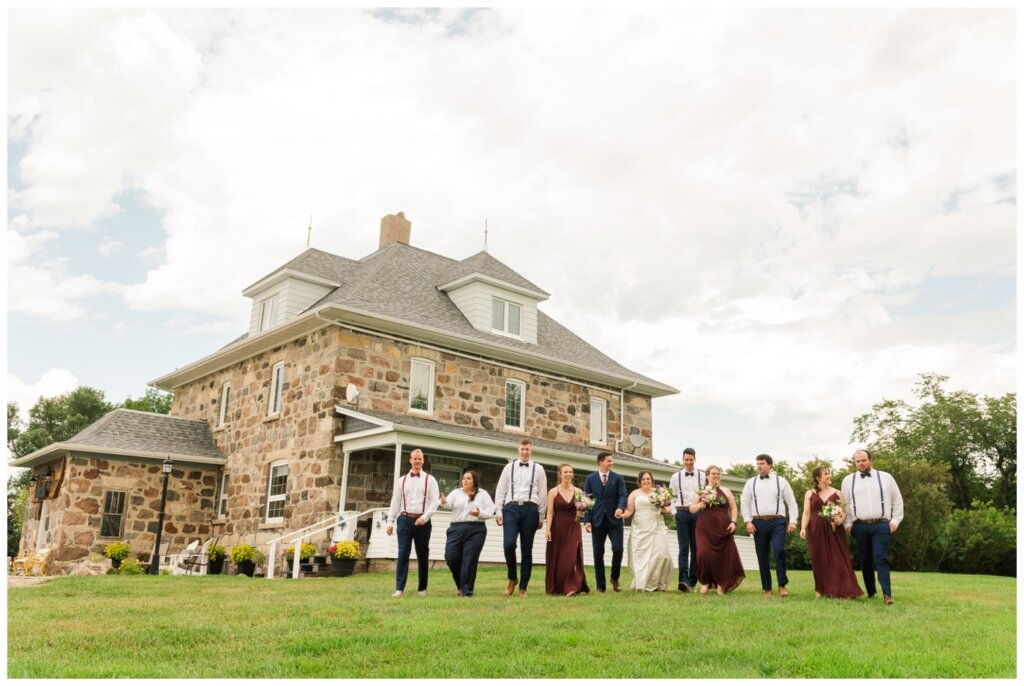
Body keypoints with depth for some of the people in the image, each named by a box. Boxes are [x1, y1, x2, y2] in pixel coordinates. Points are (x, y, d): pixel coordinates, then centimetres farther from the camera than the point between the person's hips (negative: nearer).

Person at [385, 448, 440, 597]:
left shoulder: (429, 480, 5)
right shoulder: (402, 481, 11)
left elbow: (434, 501, -2)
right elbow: (395, 502, 10)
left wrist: (424, 517, -14)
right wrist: (390, 522, 4)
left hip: (422, 521, -1)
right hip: (404, 519, 1)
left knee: (422, 555, 7)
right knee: (403, 554, -7)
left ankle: (422, 588, 17)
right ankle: (399, 589, -7)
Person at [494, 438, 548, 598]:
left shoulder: (538, 469, 9)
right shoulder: (509, 467, 11)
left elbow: (543, 494, 8)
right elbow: (500, 490, 10)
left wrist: (541, 517, 5)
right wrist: (499, 512, 2)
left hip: (530, 509, 0)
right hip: (511, 508, 0)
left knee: (527, 550, 4)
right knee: (509, 544, -17)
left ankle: (523, 587, 13)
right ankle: (512, 577, 9)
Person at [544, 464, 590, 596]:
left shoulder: (578, 492, 6)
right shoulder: (553, 492, 0)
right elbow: (550, 512, -4)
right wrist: (548, 529, -12)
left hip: (573, 528, 1)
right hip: (558, 528, -1)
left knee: (572, 557, -7)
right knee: (557, 558, 6)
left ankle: (571, 587, -4)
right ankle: (555, 588, 19)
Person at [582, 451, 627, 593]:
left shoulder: (618, 478, 8)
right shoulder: (590, 479, 8)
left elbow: (623, 495, -2)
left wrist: (620, 508, -24)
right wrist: (587, 520, -5)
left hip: (614, 520, 0)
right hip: (597, 521, 0)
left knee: (618, 549, -10)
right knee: (598, 553, 2)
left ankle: (615, 578, 15)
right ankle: (600, 586, 11)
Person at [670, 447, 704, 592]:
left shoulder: (703, 476, 6)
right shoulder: (675, 477, 9)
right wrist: (674, 511, 0)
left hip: (698, 513, 0)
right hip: (682, 513, 0)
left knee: (695, 548, 3)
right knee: (683, 548, -8)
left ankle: (692, 581, 9)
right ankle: (683, 580, -17)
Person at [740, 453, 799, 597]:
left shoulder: (781, 481, 8)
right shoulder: (751, 483, 10)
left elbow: (791, 502, 6)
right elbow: (744, 502, 8)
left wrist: (793, 521, -3)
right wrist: (748, 521, -2)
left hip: (777, 522, -2)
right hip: (758, 522, 2)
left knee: (779, 550, -19)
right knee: (762, 556, 5)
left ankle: (782, 585, -5)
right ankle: (766, 588, 14)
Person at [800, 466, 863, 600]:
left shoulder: (837, 493, 10)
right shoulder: (810, 494, 8)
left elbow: (845, 511, 5)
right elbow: (806, 513, 3)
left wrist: (840, 520, -15)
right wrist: (803, 528, -11)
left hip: (834, 530, 0)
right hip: (816, 531, 0)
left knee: (838, 560, -4)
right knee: (820, 561, 3)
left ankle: (842, 591, -1)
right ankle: (822, 590, 13)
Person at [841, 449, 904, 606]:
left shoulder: (885, 477, 7)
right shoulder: (848, 481, 10)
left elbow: (897, 500, 10)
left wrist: (895, 521, 3)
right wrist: (847, 523, 5)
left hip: (881, 525, -2)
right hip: (860, 526, 2)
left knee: (881, 559, -11)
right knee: (866, 561, 7)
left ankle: (887, 594, -12)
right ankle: (870, 592, 17)